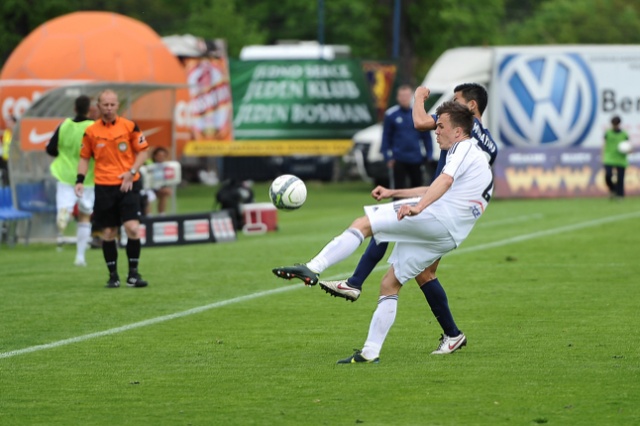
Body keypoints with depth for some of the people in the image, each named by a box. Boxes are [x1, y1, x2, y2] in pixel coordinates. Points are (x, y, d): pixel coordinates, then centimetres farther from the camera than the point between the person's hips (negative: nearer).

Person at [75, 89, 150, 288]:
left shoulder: (129, 126, 0)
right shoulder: (91, 131, 3)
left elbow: (143, 151, 5)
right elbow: (84, 157, 12)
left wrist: (132, 172, -9)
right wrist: (80, 180, -1)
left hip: (127, 185, -1)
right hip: (103, 187, 1)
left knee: (133, 228, -12)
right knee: (108, 232, 3)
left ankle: (133, 273, 0)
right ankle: (113, 275, 14)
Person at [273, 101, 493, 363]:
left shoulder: (464, 148, 1)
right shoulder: (471, 153, 33)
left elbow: (445, 181, -21)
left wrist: (418, 206, -37)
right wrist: (393, 193, 42)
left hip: (438, 216, -10)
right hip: (447, 237, 10)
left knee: (362, 224, -13)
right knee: (390, 284, 11)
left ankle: (312, 269, -26)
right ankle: (370, 353, 8)